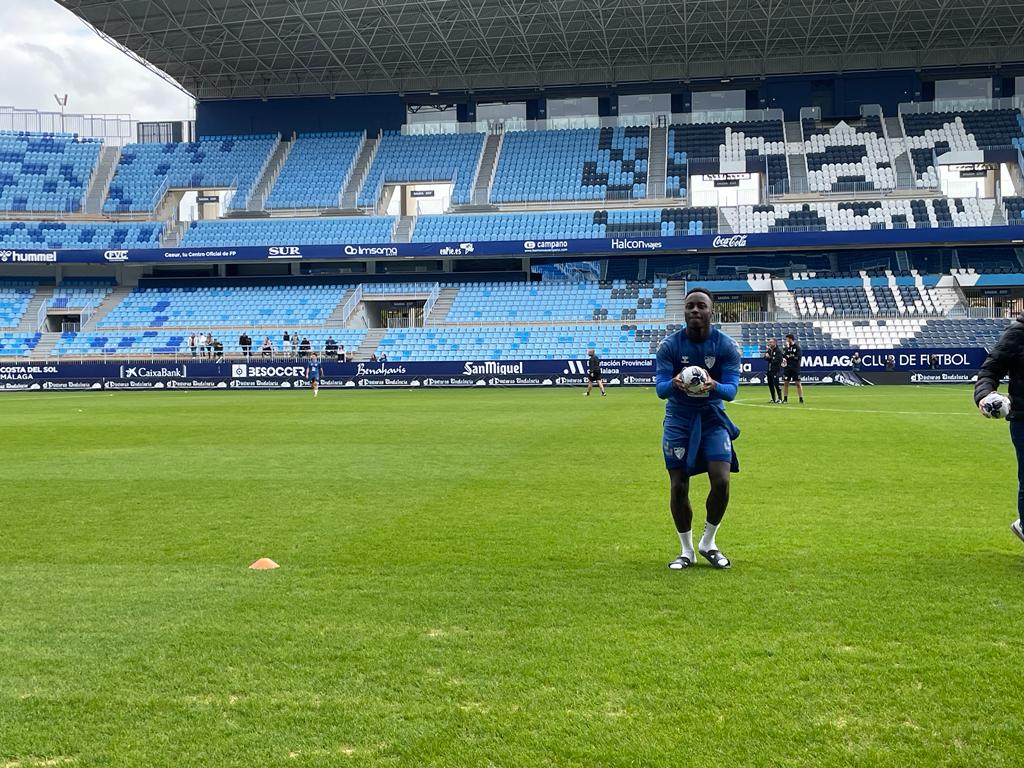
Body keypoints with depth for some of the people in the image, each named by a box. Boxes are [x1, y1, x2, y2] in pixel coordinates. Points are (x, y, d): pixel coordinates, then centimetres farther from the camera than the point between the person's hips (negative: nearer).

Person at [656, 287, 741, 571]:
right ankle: (686, 551, 17)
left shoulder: (726, 346, -9)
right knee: (678, 486, -3)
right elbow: (660, 388, -15)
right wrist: (673, 383, -40)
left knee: (721, 481, -14)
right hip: (679, 418, 0)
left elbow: (732, 389, -16)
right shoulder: (669, 345, -9)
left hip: (712, 417, 0)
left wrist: (714, 385, -39)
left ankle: (708, 543, 11)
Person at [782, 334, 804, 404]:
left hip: (795, 368, -4)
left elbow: (798, 357, -11)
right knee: (785, 383, 4)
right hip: (787, 368, 4)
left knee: (798, 383, -3)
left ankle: (801, 399, 2)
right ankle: (785, 399, 12)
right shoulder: (786, 347, 8)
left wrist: (789, 357, -13)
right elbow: (783, 356, 5)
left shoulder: (797, 347, -4)